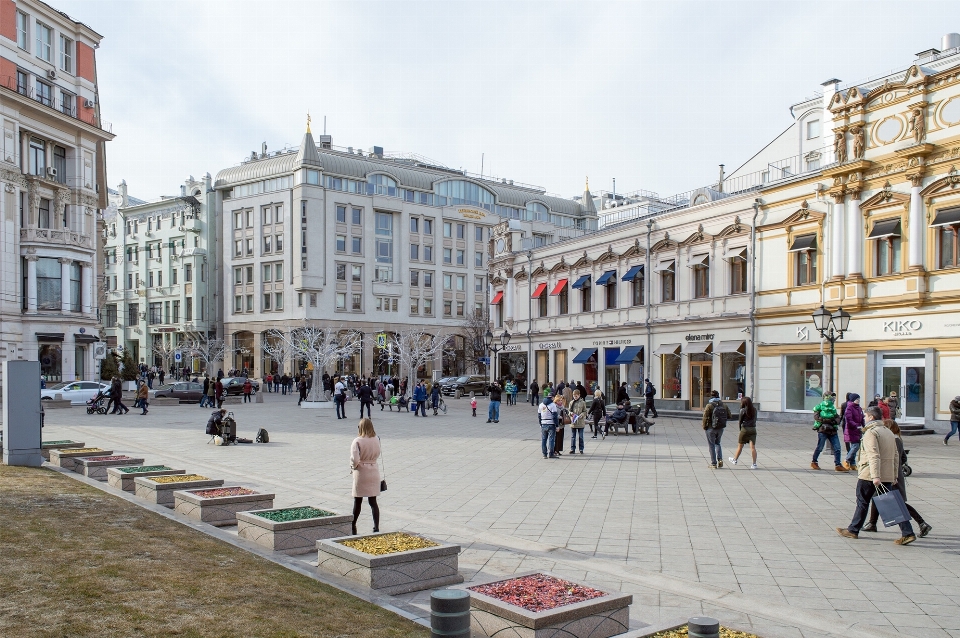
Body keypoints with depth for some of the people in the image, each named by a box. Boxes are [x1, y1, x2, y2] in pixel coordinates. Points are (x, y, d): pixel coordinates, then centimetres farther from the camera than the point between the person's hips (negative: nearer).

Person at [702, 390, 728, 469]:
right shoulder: (723, 405, 0)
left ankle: (713, 463, 6)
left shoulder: (709, 405, -14)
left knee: (711, 445, 6)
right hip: (720, 428, 4)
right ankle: (720, 459, 5)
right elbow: (729, 415, 5)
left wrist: (704, 427, -2)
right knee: (717, 443, 22)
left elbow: (705, 417, -15)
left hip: (711, 428, -4)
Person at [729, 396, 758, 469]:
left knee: (740, 446, 12)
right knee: (753, 447, 0)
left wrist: (740, 429, 10)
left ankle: (735, 460, 29)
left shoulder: (743, 410, -9)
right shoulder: (754, 410, 5)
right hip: (753, 429, 4)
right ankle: (754, 464, -3)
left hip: (745, 429, -3)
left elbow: (740, 421, -5)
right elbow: (755, 420, 11)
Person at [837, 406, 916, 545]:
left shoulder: (871, 432, -12)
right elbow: (896, 456, 17)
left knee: (862, 502, 5)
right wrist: (894, 476, 20)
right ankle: (907, 532, -2)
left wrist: (875, 476, -28)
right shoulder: (889, 432, 15)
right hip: (887, 476, 7)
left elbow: (874, 456, -22)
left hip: (869, 476, -7)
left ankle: (853, 530, 16)